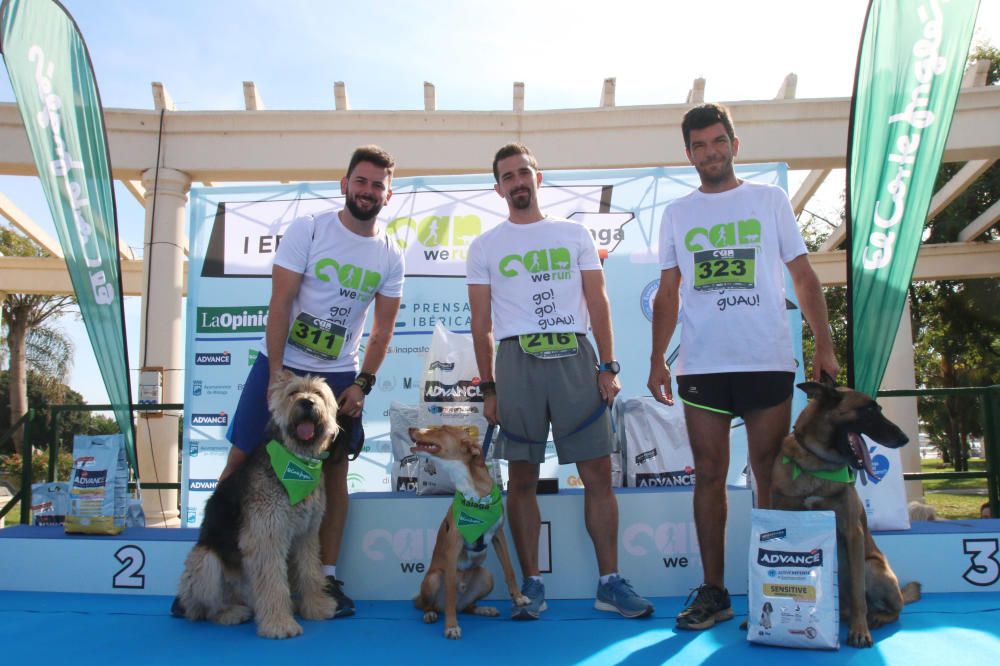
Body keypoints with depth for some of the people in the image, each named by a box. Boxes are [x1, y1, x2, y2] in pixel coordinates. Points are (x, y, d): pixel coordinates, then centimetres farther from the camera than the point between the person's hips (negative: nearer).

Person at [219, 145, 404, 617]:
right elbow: (279, 303, -10)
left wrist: (362, 384, -5)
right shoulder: (308, 229, -7)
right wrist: (276, 376, -15)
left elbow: (383, 327, 5)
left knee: (334, 470, 4)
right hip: (280, 365, -2)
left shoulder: (390, 256, 2)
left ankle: (327, 576, 14)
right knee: (242, 462, 0)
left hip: (340, 376, 3)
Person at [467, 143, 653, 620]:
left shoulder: (574, 234, 14)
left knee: (598, 473, 0)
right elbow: (481, 322, 9)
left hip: (574, 355, 1)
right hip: (517, 359, 0)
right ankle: (531, 585, 13)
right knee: (522, 478, 2)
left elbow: (598, 302, 9)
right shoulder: (485, 247, 12)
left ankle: (610, 582, 10)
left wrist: (607, 367, 0)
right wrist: (488, 388, 4)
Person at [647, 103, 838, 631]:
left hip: (769, 363, -1)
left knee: (772, 475, 2)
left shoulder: (770, 200, 10)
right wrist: (657, 360, 4)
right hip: (701, 366, 1)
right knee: (709, 475, 3)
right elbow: (667, 294, 13)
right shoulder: (676, 214, 13)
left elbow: (803, 277, 8)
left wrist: (824, 345, -1)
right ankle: (713, 592, 12)